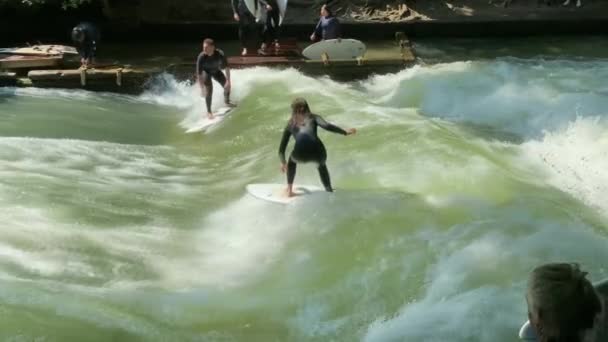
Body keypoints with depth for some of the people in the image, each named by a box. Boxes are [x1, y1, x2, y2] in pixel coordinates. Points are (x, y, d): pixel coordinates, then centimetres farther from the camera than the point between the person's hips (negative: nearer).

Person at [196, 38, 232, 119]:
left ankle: (227, 102, 30)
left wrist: (228, 81, -26)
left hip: (216, 70, 3)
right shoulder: (201, 57, -37)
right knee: (209, 90, -17)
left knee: (227, 86, 1)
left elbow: (226, 67, -21)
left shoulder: (220, 54, -33)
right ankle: (209, 112, -5)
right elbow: (199, 73, -32)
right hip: (205, 72, -3)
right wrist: (202, 88, -33)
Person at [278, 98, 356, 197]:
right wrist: (345, 132, 3)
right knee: (321, 165, 37)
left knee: (292, 160, 38)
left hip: (301, 155, 0)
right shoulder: (313, 117, 23)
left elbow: (282, 148, 30)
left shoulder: (290, 124, 27)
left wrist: (283, 162, 46)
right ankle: (329, 191, 34)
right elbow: (327, 126, 1)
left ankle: (289, 189, 34)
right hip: (317, 153, 0)